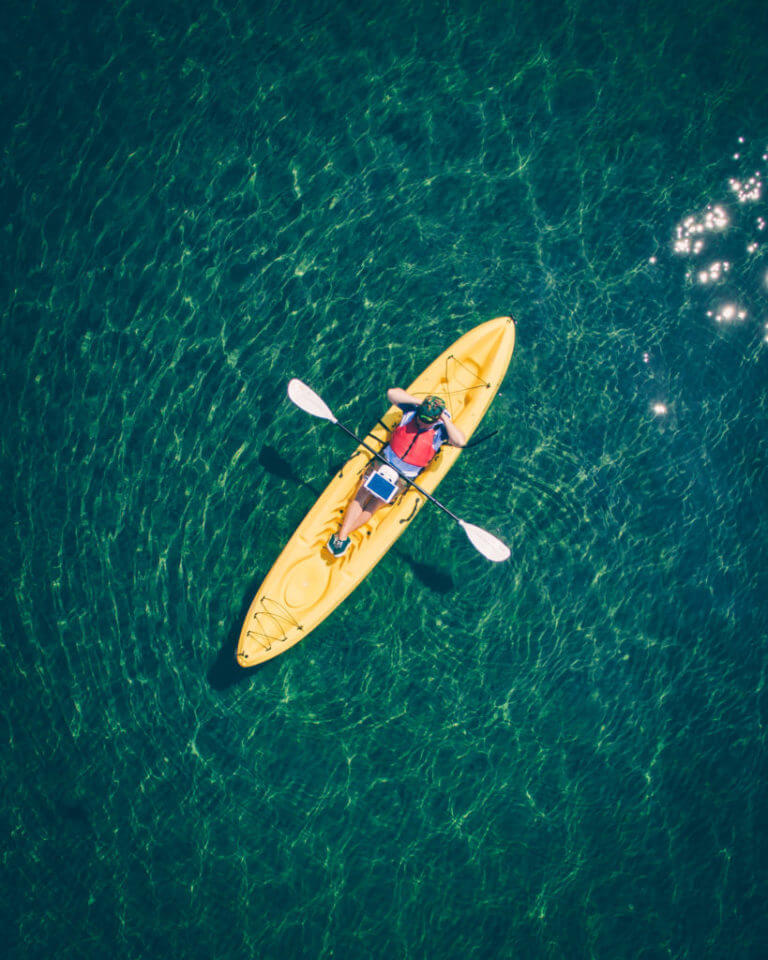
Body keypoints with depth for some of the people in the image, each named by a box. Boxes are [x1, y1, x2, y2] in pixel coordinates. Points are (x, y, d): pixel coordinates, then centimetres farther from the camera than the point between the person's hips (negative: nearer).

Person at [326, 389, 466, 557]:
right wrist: (419, 402, -10)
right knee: (360, 496, -4)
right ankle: (342, 537, -11)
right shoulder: (412, 409, -3)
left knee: (373, 505, -7)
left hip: (404, 477, -3)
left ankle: (341, 535, -14)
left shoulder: (441, 429, -9)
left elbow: (461, 441, -25)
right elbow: (392, 393, -9)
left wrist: (445, 418, -21)